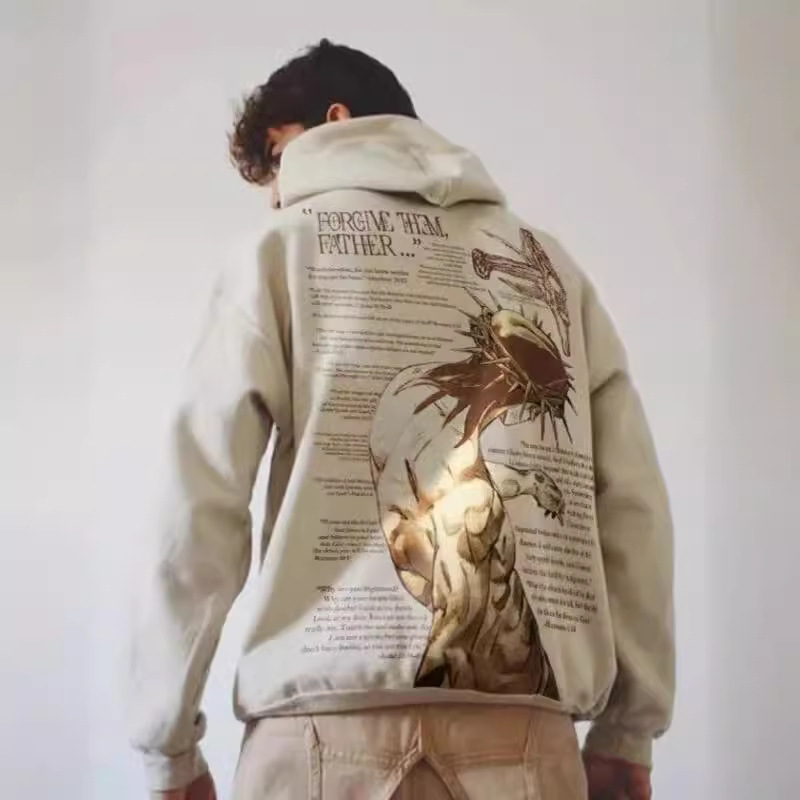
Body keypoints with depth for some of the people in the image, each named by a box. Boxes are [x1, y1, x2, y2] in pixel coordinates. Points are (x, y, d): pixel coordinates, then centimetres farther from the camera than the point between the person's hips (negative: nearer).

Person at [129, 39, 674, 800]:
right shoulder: (548, 265, 16)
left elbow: (200, 504, -1)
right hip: (524, 729, 3)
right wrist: (628, 730, 12)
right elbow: (633, 505, 8)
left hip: (333, 724, -3)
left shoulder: (281, 253, 8)